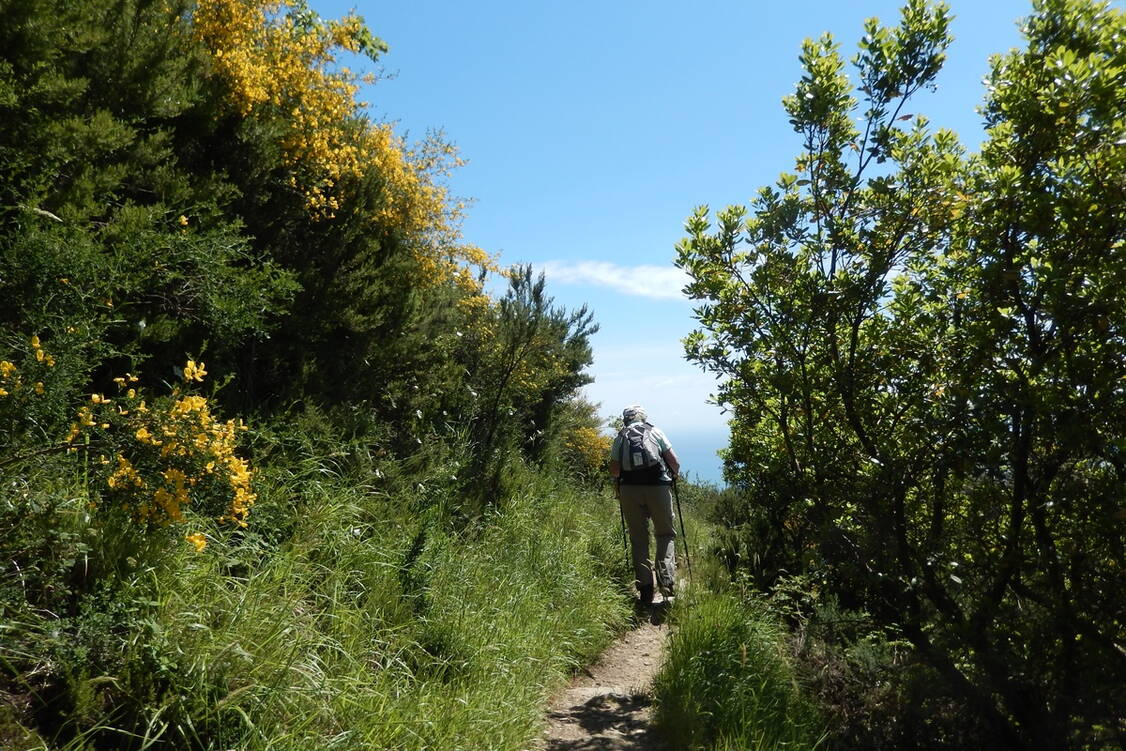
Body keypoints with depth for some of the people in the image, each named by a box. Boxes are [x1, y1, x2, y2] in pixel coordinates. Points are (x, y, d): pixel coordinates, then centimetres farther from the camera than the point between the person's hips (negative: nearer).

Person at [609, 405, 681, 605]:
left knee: (638, 538, 8)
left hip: (630, 489, 1)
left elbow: (614, 471, 4)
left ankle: (645, 589, 5)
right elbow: (675, 462, 4)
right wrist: (674, 475, 24)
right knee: (665, 534, 11)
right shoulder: (655, 432, 10)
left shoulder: (620, 437, 12)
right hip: (658, 485, -1)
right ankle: (666, 579, -7)